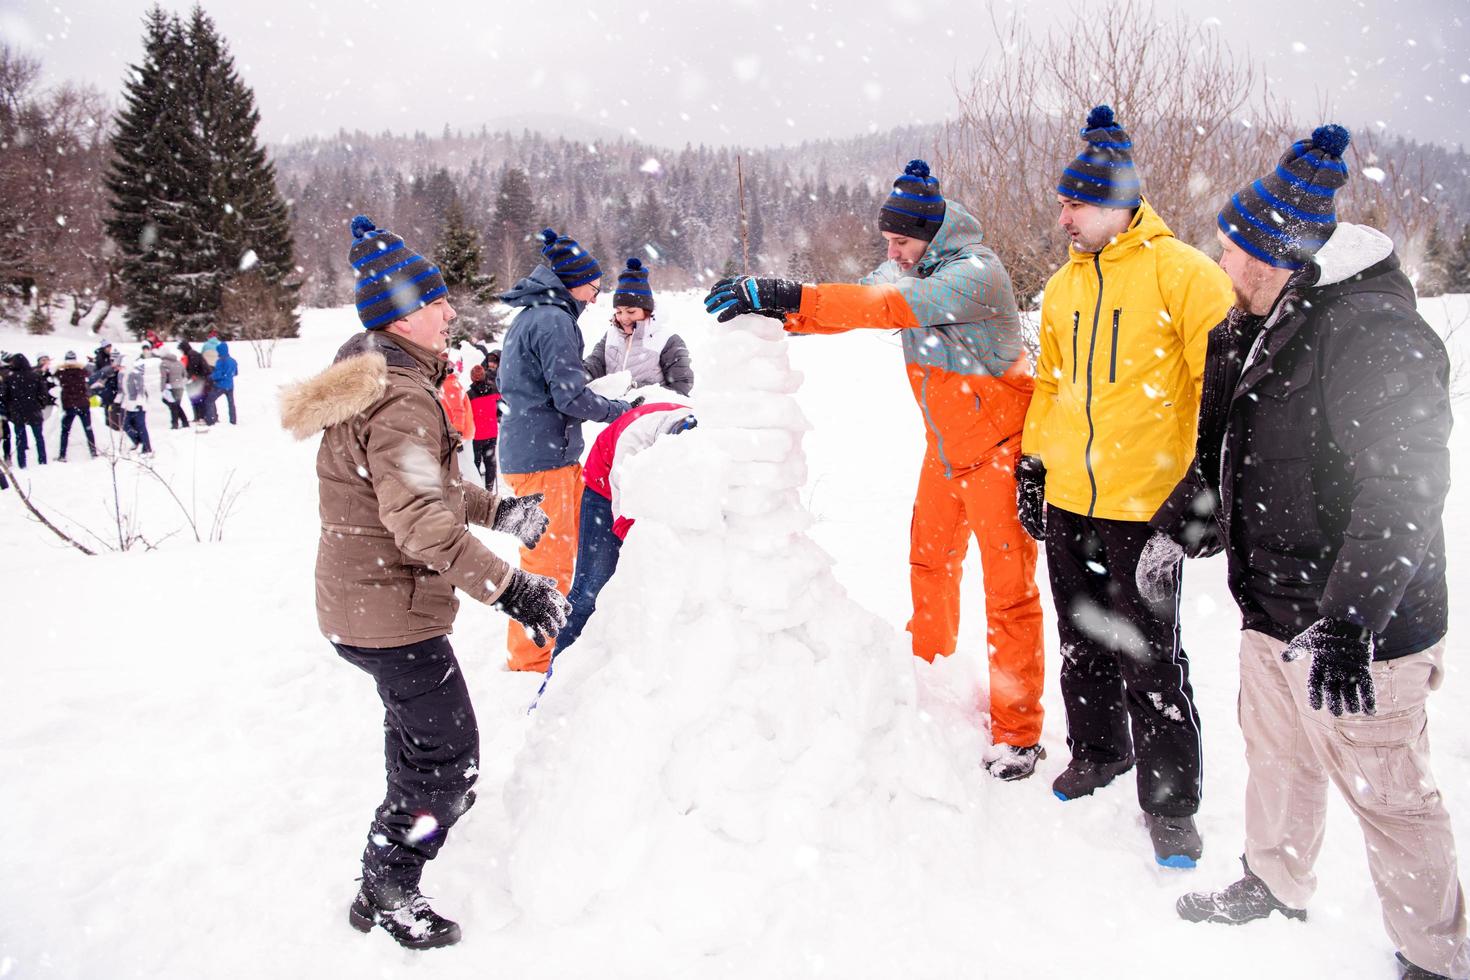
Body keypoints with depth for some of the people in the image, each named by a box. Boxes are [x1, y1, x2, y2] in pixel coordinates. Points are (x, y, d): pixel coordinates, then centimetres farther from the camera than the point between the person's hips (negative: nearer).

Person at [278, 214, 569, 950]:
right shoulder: (401, 401, -24)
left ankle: (427, 804, 59)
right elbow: (419, 520, -35)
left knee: (415, 717, 34)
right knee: (447, 752, 1)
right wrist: (505, 585, -39)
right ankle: (386, 891, 14)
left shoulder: (380, 379, 11)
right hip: (393, 608, -11)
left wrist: (494, 509, 20)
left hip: (357, 599, 11)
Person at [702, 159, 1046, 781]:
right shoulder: (907, 267, 2)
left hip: (997, 444, -8)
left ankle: (1018, 733, 8)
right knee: (930, 560, 18)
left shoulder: (975, 272, -24)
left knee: (1008, 584, -2)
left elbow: (894, 307, -38)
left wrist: (791, 296, -45)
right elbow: (854, 304, -7)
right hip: (945, 447, 8)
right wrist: (773, 308, -24)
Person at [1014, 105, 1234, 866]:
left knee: (1149, 660, 2)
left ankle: (1169, 801, 18)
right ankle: (1098, 751, 38)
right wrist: (1032, 463, 16)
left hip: (1142, 505, -6)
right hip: (1066, 501, 6)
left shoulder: (1177, 271, -8)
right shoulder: (1063, 286, 11)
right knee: (1082, 643, 18)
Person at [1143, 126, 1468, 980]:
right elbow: (1221, 450, 21)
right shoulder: (1249, 330, 9)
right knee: (1276, 755, 23)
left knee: (1387, 791, 6)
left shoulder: (1375, 333, -20)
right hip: (1272, 608, 9)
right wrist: (1180, 528, 12)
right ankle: (1277, 886, 45)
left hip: (1358, 630, -9)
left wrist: (1347, 622, -29)